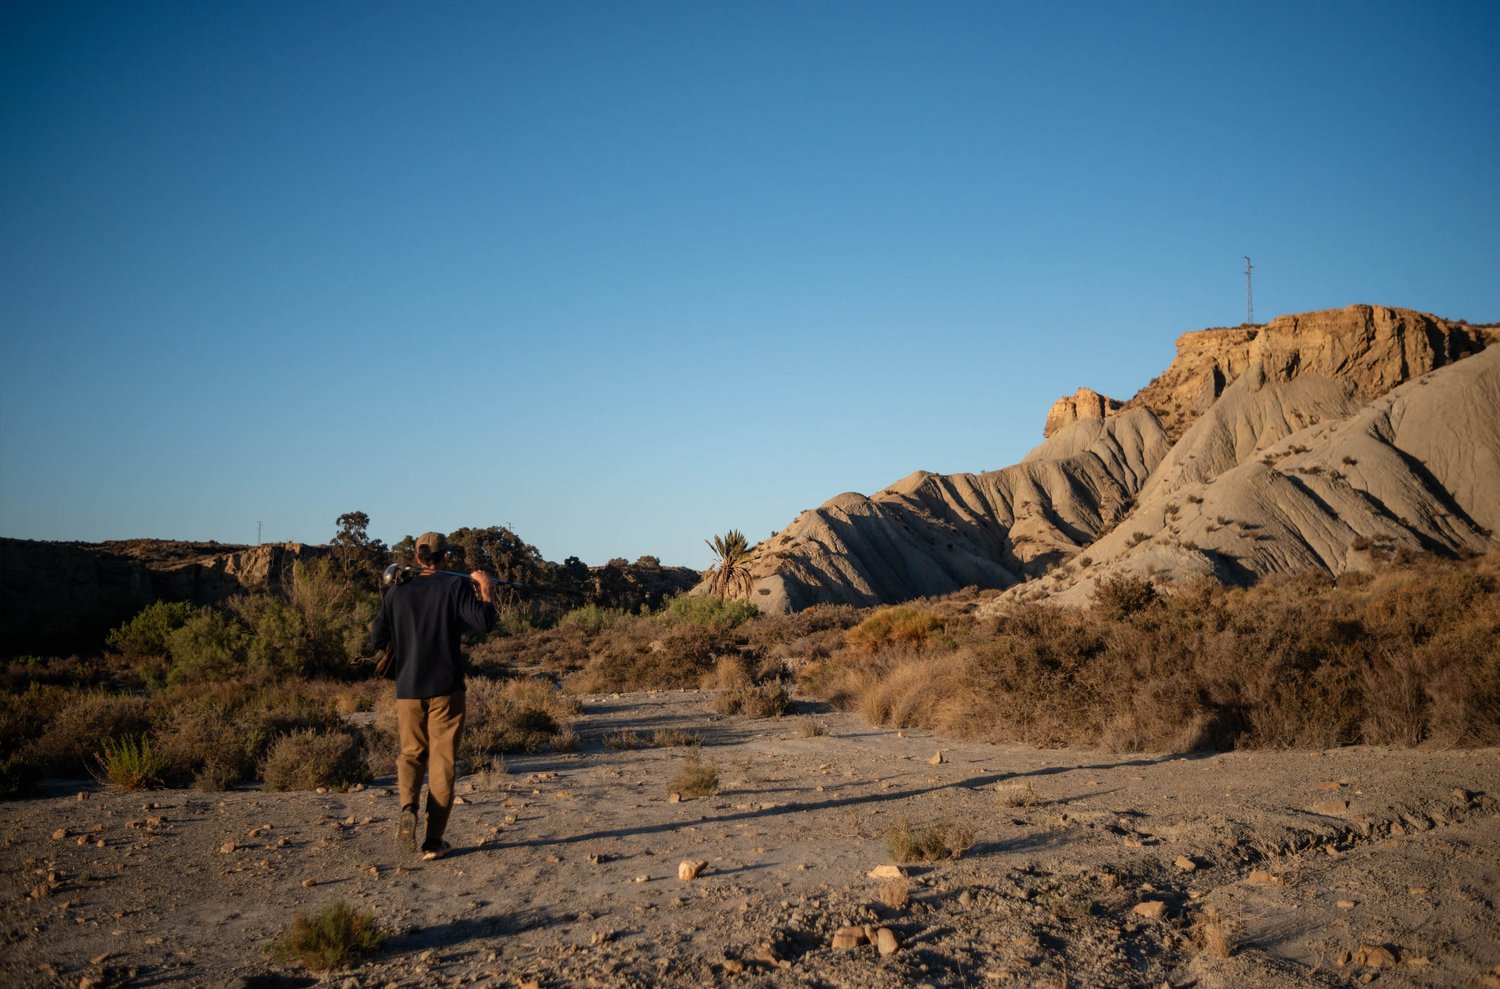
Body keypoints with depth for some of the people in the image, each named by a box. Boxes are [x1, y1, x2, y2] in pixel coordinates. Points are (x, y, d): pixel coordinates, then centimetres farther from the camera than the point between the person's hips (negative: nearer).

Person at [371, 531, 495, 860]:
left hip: (408, 688, 2)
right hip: (446, 688, -2)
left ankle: (407, 807, -10)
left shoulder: (396, 592, 3)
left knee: (411, 753, 18)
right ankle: (433, 840, 5)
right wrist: (486, 588, 0)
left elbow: (376, 640, 5)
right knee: (442, 761, 5)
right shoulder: (456, 585, -5)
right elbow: (484, 622, -14)